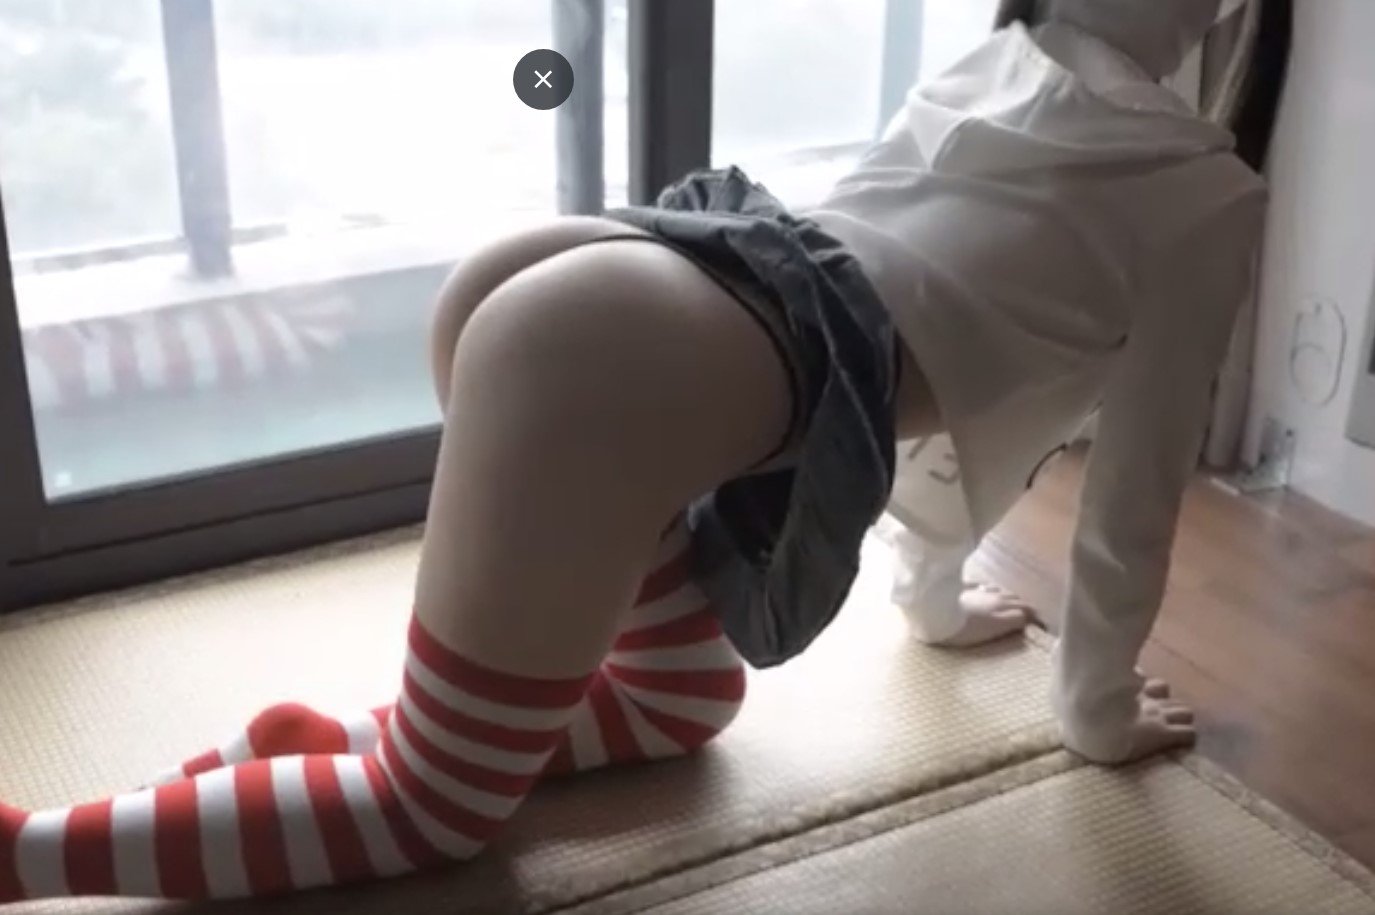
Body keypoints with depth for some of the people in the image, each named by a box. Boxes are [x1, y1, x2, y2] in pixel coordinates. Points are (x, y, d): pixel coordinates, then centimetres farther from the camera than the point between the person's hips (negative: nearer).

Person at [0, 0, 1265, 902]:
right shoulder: (1208, 204, 9)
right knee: (435, 812, 4)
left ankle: (329, 747, 12)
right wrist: (1099, 708, 33)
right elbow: (1135, 501, 16)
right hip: (608, 368, -9)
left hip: (566, 302, 9)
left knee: (683, 702, 26)